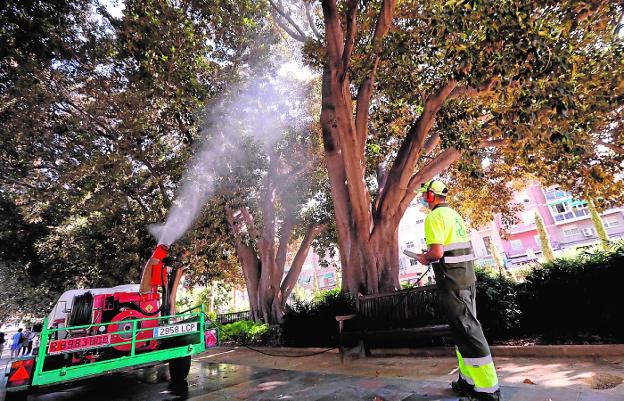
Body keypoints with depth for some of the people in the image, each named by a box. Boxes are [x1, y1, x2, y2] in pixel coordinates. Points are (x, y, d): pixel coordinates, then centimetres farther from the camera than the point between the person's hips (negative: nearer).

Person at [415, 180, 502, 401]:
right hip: (467, 276, 10)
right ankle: (469, 380, 25)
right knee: (466, 327, 15)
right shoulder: (454, 214, 16)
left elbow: (437, 252, -22)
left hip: (451, 280, -10)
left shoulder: (434, 216, -13)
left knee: (467, 331, -3)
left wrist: (425, 258, -2)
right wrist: (431, 255, 21)